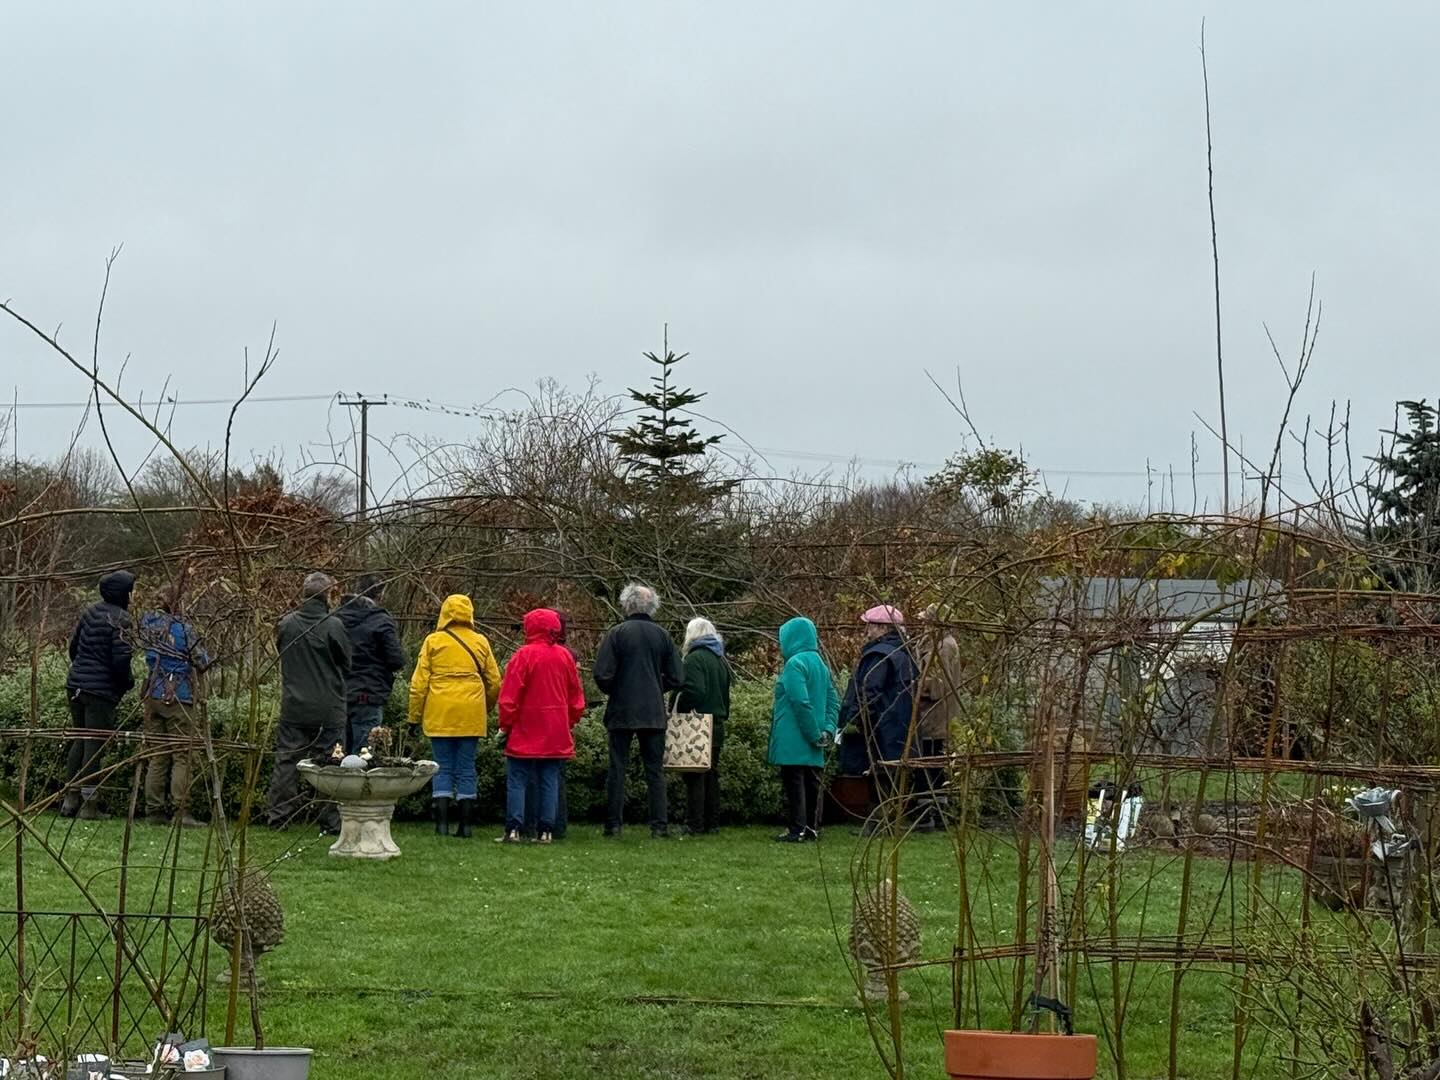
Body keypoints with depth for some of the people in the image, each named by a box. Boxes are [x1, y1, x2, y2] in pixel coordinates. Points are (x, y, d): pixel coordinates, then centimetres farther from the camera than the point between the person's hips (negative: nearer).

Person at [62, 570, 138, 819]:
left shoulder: (92, 611, 9)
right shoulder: (119, 619, -14)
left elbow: (74, 644, 17)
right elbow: (121, 657, -20)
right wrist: (128, 682, -2)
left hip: (76, 684, 7)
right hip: (102, 690, -7)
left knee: (80, 741, 16)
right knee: (95, 744, -2)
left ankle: (70, 799, 17)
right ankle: (88, 805, 1)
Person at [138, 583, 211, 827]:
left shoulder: (148, 624, 4)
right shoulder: (182, 628, -11)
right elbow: (202, 662, -8)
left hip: (154, 695, 6)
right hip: (180, 697, -6)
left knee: (157, 755, 10)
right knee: (183, 755, -1)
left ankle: (154, 810, 8)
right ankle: (180, 811, -6)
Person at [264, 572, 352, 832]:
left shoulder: (286, 624, -2)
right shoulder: (334, 626, -11)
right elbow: (346, 664, -1)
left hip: (293, 706, 3)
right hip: (328, 708, -3)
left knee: (287, 761, 9)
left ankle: (278, 815, 8)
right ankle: (332, 820, 4)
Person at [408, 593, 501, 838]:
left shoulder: (433, 641, -1)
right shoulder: (480, 642, 5)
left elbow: (419, 682, -1)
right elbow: (494, 682, 10)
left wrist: (415, 716, 5)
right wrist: (487, 708, 26)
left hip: (439, 716, -1)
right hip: (471, 716, 1)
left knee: (443, 768, 4)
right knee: (466, 769, 6)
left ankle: (442, 823, -2)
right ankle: (464, 825, 5)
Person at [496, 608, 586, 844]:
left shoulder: (524, 655, -11)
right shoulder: (564, 656, 4)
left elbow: (509, 697, -10)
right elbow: (576, 695, 11)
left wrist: (506, 725, 0)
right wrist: (570, 721, 21)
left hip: (525, 733, -4)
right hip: (556, 735, 4)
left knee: (517, 781, 0)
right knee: (549, 781, 7)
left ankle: (513, 829, -7)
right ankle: (546, 831, 4)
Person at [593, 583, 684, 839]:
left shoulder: (617, 634, -8)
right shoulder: (662, 636, 1)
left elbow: (602, 674, -12)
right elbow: (677, 678, 2)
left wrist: (612, 691, 9)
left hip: (621, 712, -2)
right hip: (654, 712, 2)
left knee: (617, 768, 4)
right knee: (655, 769, 5)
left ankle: (614, 824, 3)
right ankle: (659, 825, 0)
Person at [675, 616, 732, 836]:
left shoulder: (695, 659, -12)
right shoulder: (721, 660, 14)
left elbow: (693, 691, -22)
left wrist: (679, 709, -10)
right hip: (717, 725, 8)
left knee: (695, 777, -5)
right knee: (712, 774, 13)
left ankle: (695, 824, -7)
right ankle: (712, 823, 14)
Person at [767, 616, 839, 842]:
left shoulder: (795, 664, -14)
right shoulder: (820, 664, 14)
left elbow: (801, 702, -21)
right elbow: (833, 702, 12)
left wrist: (815, 734, -17)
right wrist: (828, 729, 2)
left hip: (793, 740, -9)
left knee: (794, 782, -6)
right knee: (811, 782, 12)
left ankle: (796, 830, -9)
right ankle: (812, 828, 16)